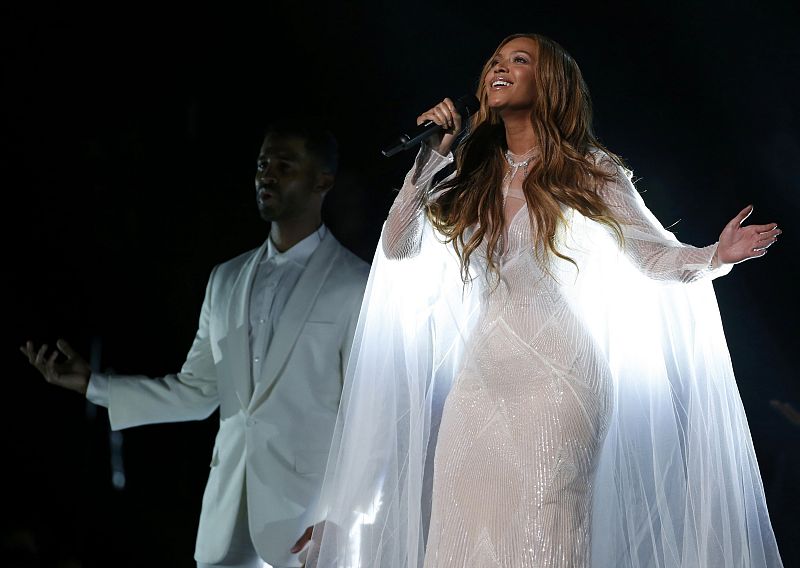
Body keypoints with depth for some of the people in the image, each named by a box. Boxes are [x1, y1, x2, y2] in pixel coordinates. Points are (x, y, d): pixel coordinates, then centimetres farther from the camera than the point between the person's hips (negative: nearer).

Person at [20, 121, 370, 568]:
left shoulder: (357, 286, -6)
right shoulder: (227, 279, 12)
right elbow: (195, 393, 14)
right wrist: (90, 383, 6)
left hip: (308, 518, -5)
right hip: (227, 514, 5)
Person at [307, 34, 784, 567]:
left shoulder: (588, 171, 3)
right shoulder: (476, 178, 13)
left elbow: (656, 254, 3)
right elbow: (398, 247, 9)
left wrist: (718, 255, -17)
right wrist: (431, 156, 2)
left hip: (554, 379, -4)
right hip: (478, 379, 4)